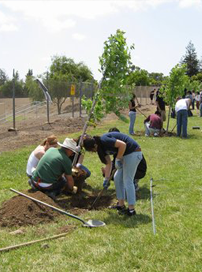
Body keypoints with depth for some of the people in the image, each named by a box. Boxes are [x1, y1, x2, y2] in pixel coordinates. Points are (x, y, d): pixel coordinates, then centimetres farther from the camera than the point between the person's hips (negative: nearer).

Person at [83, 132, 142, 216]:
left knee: (127, 181, -6)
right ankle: (121, 205, 21)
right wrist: (106, 179, 16)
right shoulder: (102, 146, 9)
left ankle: (131, 209, 1)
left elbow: (123, 144, -26)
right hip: (126, 155, 10)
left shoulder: (104, 140, -20)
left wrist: (118, 159, -18)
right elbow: (108, 163, 16)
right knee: (117, 178, 12)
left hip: (133, 153, -10)